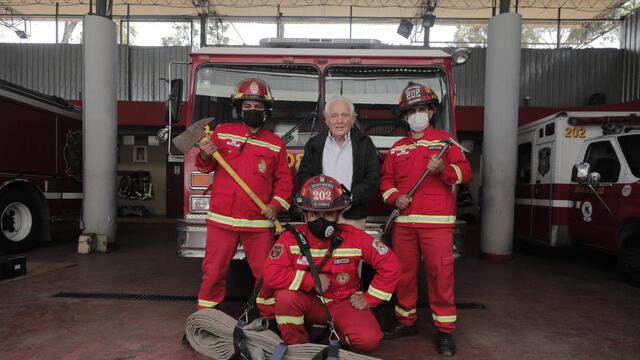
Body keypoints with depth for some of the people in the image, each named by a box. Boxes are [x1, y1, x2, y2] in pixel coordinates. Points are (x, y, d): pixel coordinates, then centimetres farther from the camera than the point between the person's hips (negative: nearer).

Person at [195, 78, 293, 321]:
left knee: (265, 272, 7)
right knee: (213, 270, 8)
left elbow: (284, 179, 7)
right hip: (222, 218, 0)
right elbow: (207, 167, 13)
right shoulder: (222, 133, 5)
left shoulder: (275, 143, 6)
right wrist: (205, 157, -9)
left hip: (259, 220, 0)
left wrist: (277, 204, -7)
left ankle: (270, 317, 27)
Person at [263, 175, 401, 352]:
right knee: (285, 296, -31)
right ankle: (297, 345, -2)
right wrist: (313, 281, -22)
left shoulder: (354, 237, -14)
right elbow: (271, 274, -24)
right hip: (309, 302, 0)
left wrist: (369, 298, -7)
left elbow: (390, 265, -8)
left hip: (344, 302, 0)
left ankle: (334, 331, 10)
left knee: (369, 340, -24)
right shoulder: (292, 237, -15)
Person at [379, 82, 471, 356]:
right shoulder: (397, 148, 16)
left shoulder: (445, 140, 6)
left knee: (440, 273, -2)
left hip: (437, 221, -3)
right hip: (403, 221, 4)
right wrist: (394, 197, -3)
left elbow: (464, 172, -1)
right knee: (404, 272, 10)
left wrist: (443, 169, -20)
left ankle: (445, 329, 12)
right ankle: (406, 321, 26)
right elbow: (386, 179, 15)